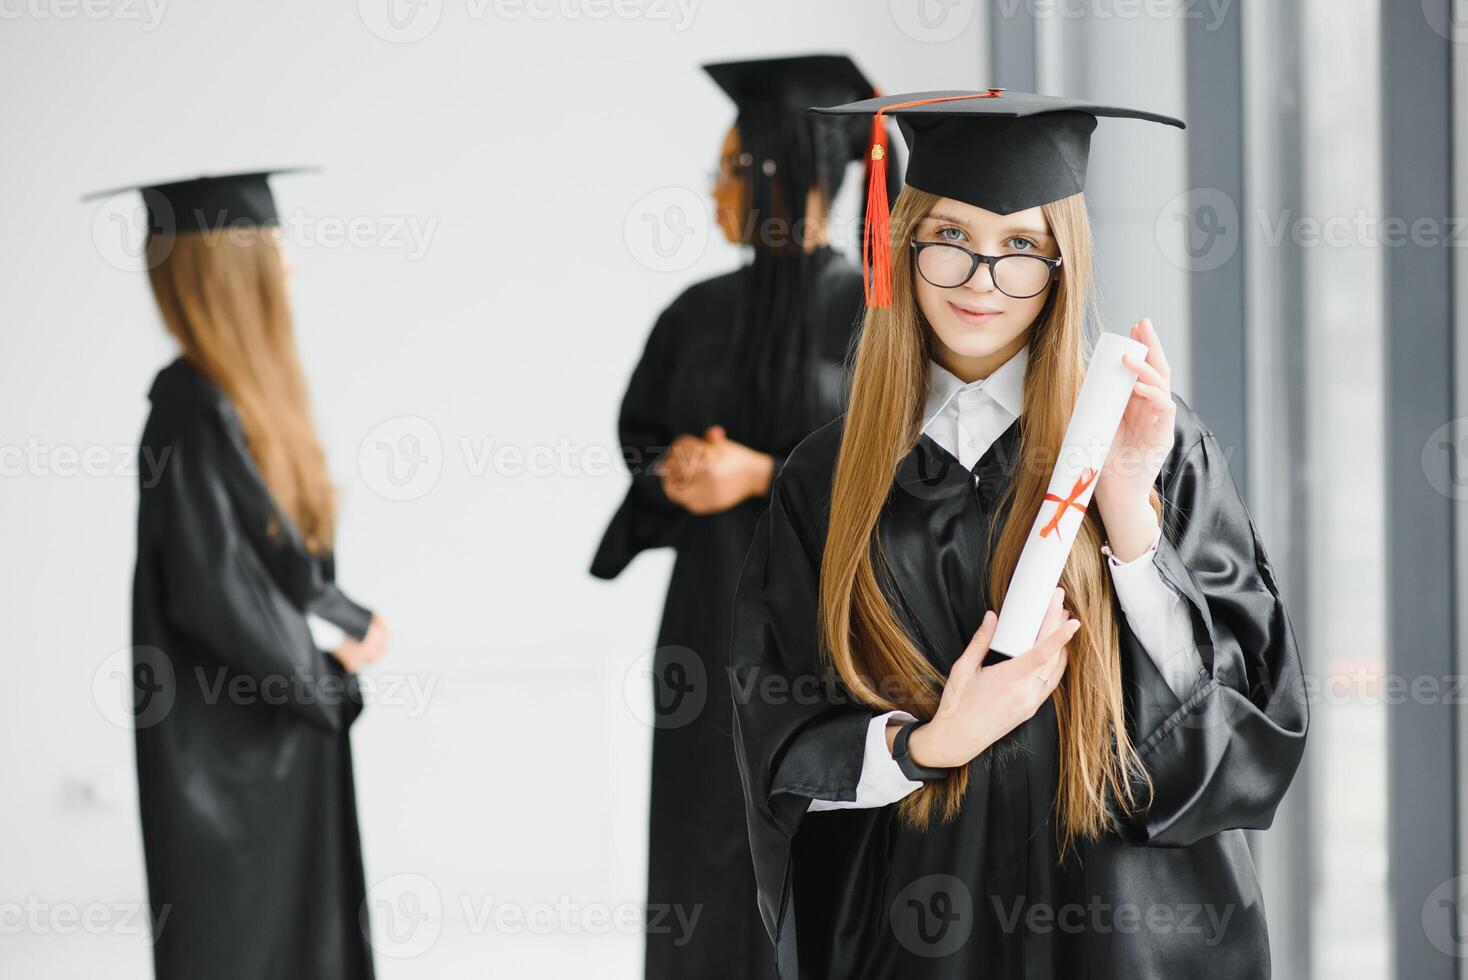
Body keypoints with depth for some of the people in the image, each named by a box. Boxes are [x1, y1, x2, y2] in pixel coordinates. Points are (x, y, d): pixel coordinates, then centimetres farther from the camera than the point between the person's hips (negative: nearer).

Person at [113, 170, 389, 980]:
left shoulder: (246, 394, 7)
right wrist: (334, 637, -11)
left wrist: (341, 625, -1)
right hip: (225, 732, -9)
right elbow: (209, 587, -23)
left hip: (288, 703, 9)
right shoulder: (193, 411, -21)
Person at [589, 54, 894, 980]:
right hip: (713, 624, 5)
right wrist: (675, 471, -10)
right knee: (706, 886, 5)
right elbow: (640, 440, 13)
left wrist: (763, 475, -21)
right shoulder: (700, 312, 9)